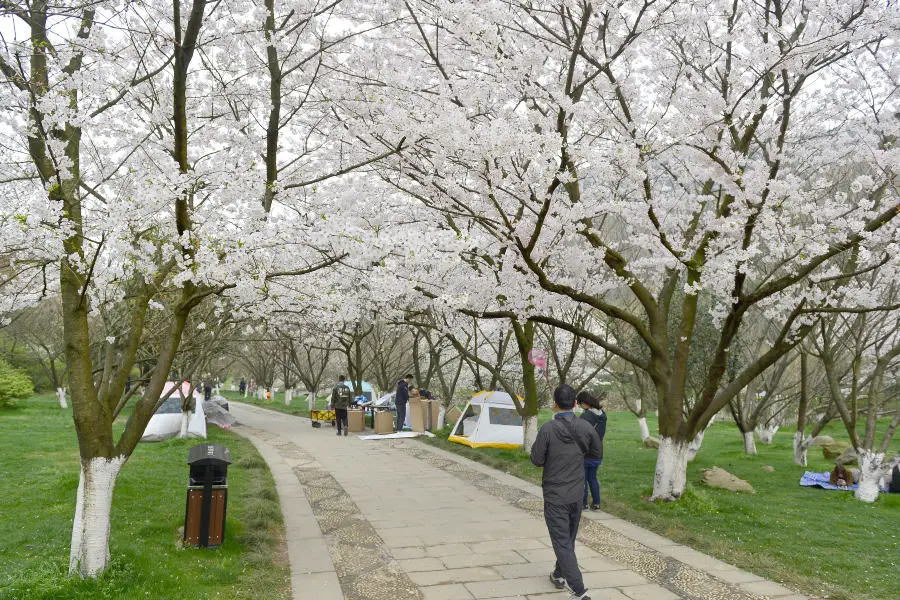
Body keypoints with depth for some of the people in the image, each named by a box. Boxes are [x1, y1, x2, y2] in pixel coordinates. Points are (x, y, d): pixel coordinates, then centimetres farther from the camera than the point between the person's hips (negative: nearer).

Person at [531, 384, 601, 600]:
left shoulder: (548, 429, -19)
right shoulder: (587, 427, -6)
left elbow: (536, 460, -12)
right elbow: (595, 454, 9)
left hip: (555, 496, -5)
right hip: (577, 495, 5)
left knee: (562, 543, 0)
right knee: (568, 539, 23)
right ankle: (559, 575, 39)